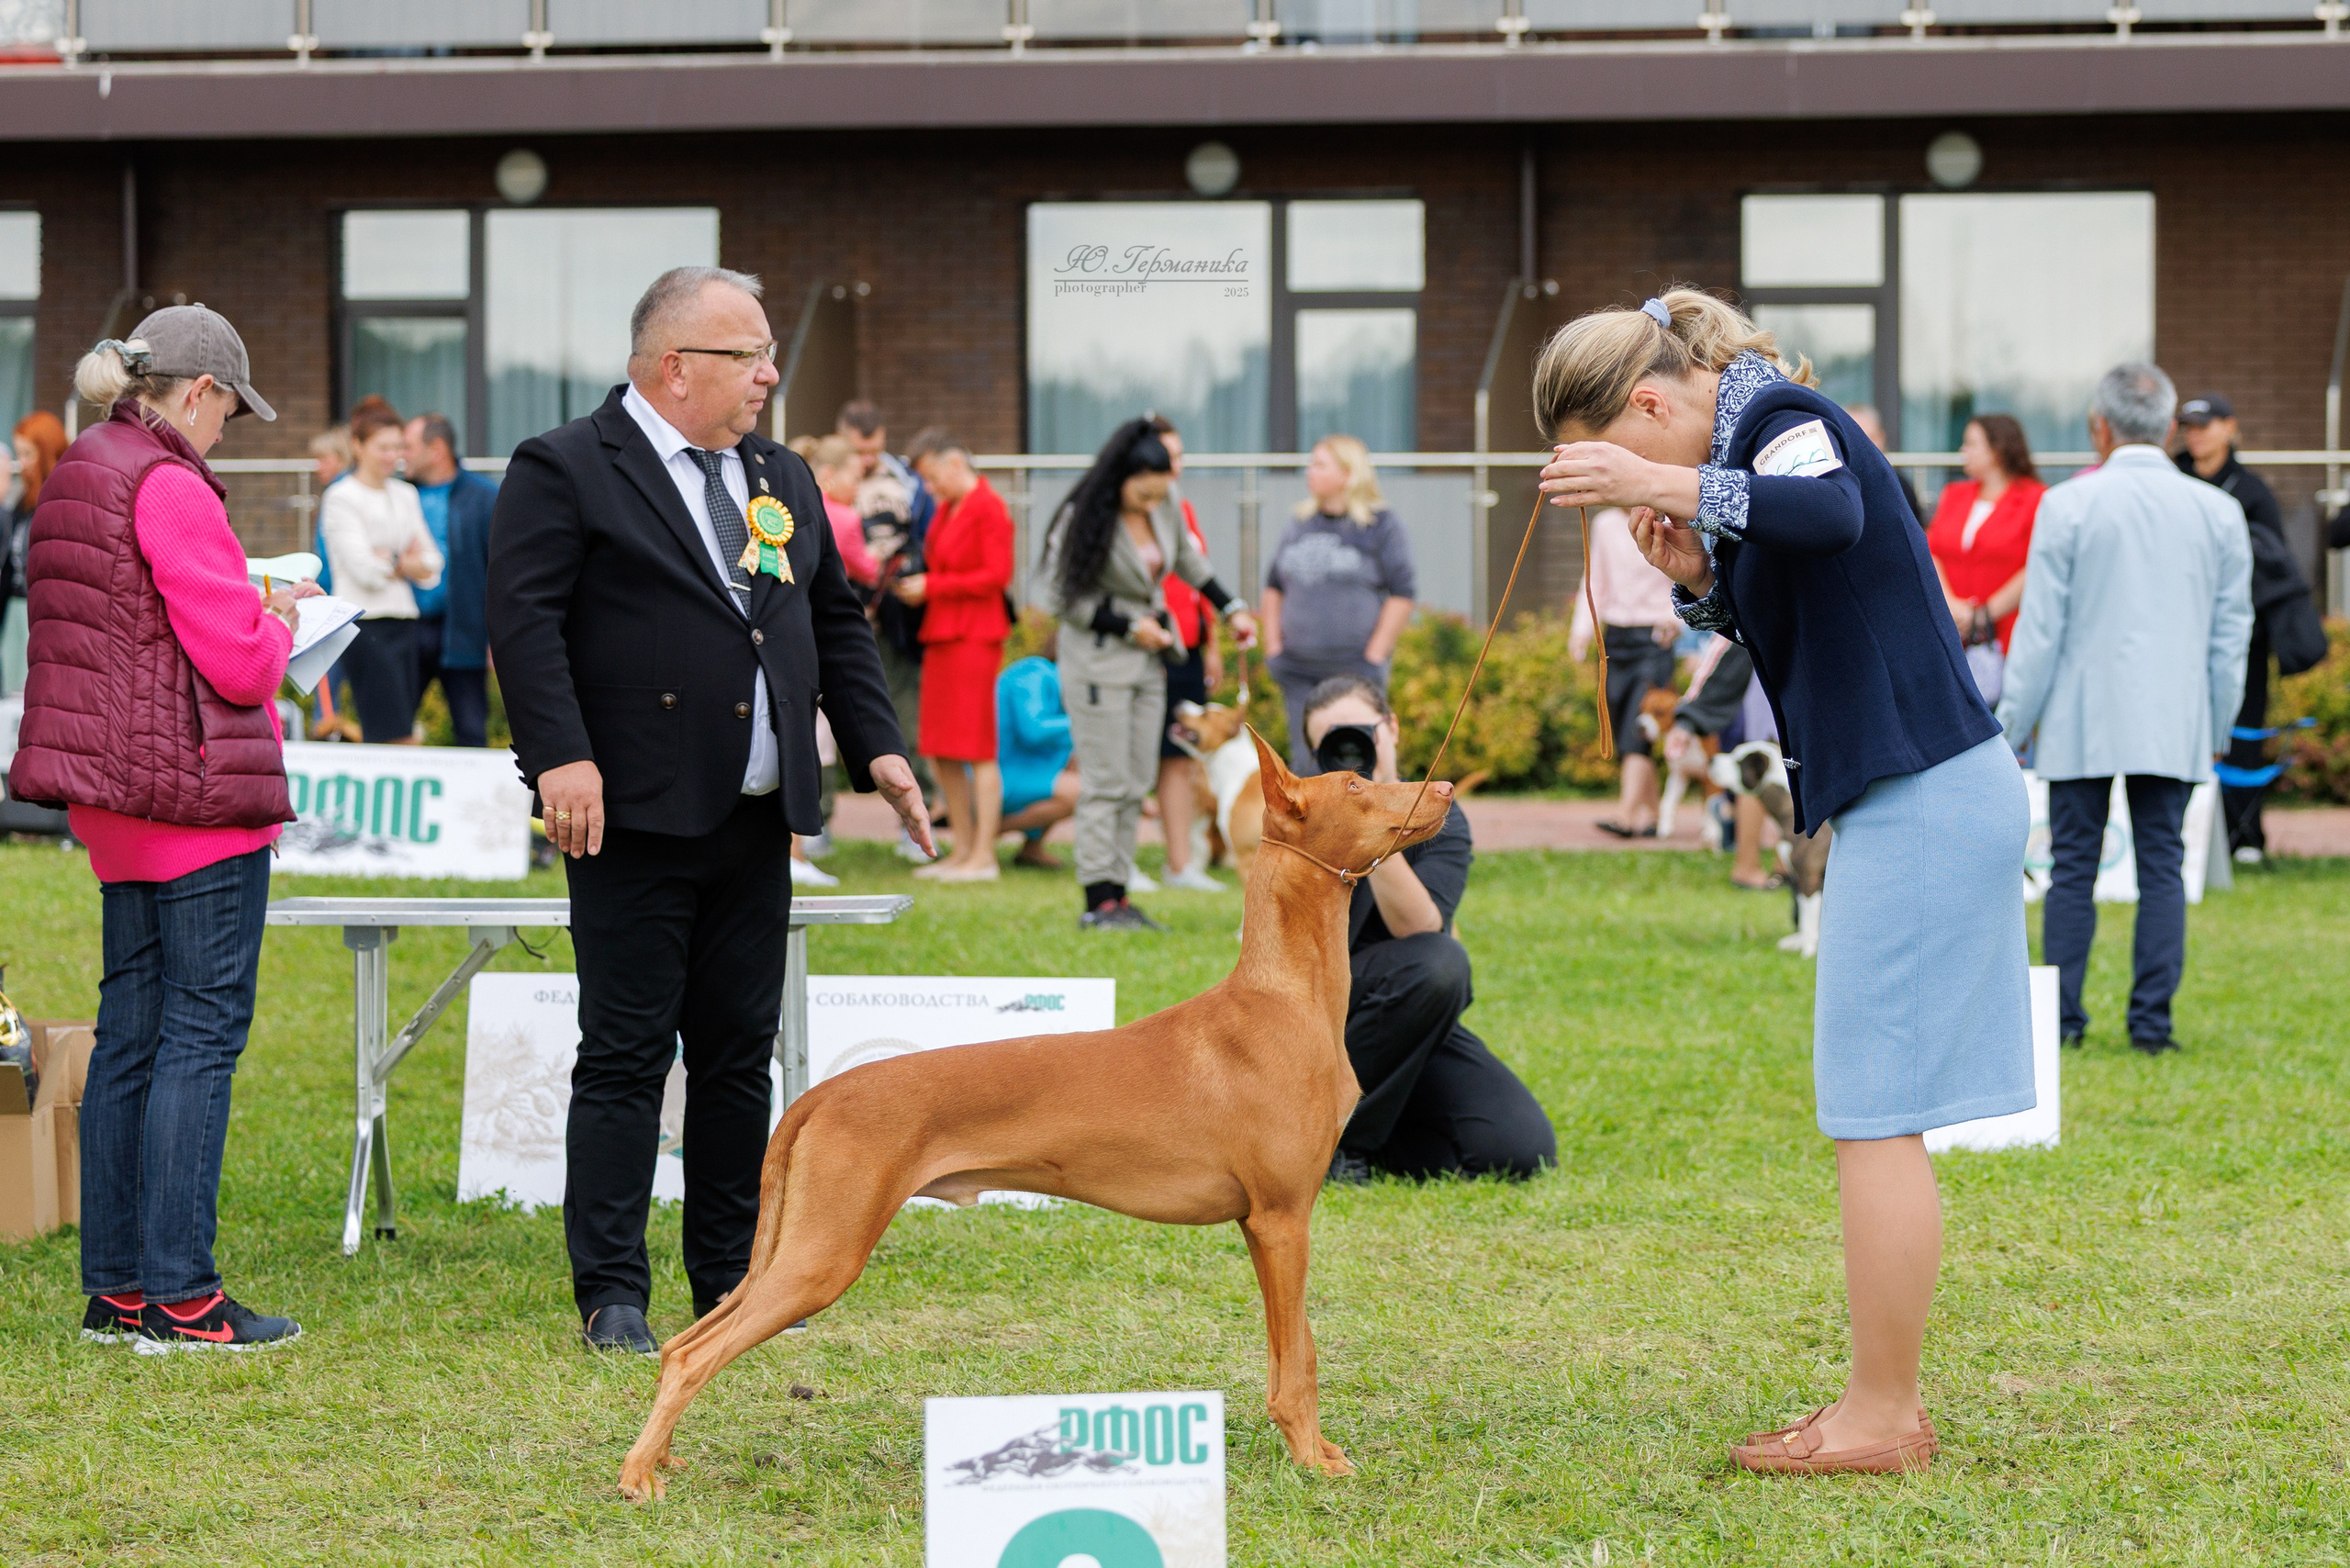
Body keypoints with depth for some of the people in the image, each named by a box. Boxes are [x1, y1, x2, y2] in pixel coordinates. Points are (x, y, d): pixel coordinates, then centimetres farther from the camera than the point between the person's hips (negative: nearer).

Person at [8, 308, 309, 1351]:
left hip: (115, 807, 9)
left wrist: (249, 610, 16)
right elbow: (238, 662, -17)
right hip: (200, 795, -9)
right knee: (202, 1032, -5)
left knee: (130, 1033, 11)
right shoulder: (169, 487, -15)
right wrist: (276, 627, 3)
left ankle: (114, 1288, 14)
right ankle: (180, 1297, -5)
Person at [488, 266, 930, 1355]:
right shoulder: (564, 473, -5)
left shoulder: (782, 479, 17)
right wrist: (562, 756, -23)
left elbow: (836, 621, 21)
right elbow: (524, 618, -13)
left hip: (756, 821, 7)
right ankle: (611, 1294, 0)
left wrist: (876, 746, 11)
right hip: (637, 817, -7)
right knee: (625, 1057, -4)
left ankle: (732, 1277, 19)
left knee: (740, 1056, 10)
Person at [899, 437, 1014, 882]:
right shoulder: (945, 511, 17)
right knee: (941, 754, 8)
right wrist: (914, 585, 6)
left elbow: (997, 574, -14)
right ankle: (963, 850, 16)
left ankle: (984, 856, -5)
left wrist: (932, 586, -13)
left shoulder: (988, 508, -8)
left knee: (977, 749, -7)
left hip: (974, 637, -9)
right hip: (941, 637, 9)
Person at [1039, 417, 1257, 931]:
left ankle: (1119, 895, 7)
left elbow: (1192, 564, 23)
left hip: (1149, 663, 7)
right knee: (1106, 783, -9)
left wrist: (1233, 610, 19)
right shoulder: (1082, 521, -14)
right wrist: (1129, 627, -11)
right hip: (1098, 663, -7)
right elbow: (1063, 599, -11)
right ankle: (1098, 901, -8)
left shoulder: (1166, 516, 4)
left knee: (1136, 785, 5)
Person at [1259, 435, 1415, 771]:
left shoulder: (1382, 526, -4)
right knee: (1304, 763, 4)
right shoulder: (1300, 524, 12)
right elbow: (1274, 586, 21)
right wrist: (1272, 644, 10)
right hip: (1298, 671, 5)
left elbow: (1402, 594, -7)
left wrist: (1375, 654, -10)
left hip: (1354, 668, -5)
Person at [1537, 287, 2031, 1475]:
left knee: (1875, 1118, -8)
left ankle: (1883, 1418, -4)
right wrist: (1695, 573, 4)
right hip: (1913, 800, 11)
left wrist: (1663, 486, -44)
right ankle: (1882, 1408, 16)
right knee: (1874, 1118, 12)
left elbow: (1832, 515, -36)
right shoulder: (1753, 447, 17)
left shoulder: (1787, 420, -13)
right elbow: (1764, 611, 23)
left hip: (1922, 799, -11)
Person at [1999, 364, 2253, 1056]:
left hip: (2082, 720, -2)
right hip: (2175, 724, 2)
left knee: (2073, 865, 4)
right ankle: (2152, 1019, 2)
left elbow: (2040, 626, -4)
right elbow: (2232, 630, 8)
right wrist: (2218, 725, 18)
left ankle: (2062, 1018, 4)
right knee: (2162, 863, 5)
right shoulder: (2218, 511, 3)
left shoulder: (2067, 505, -6)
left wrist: (2014, 723, 4)